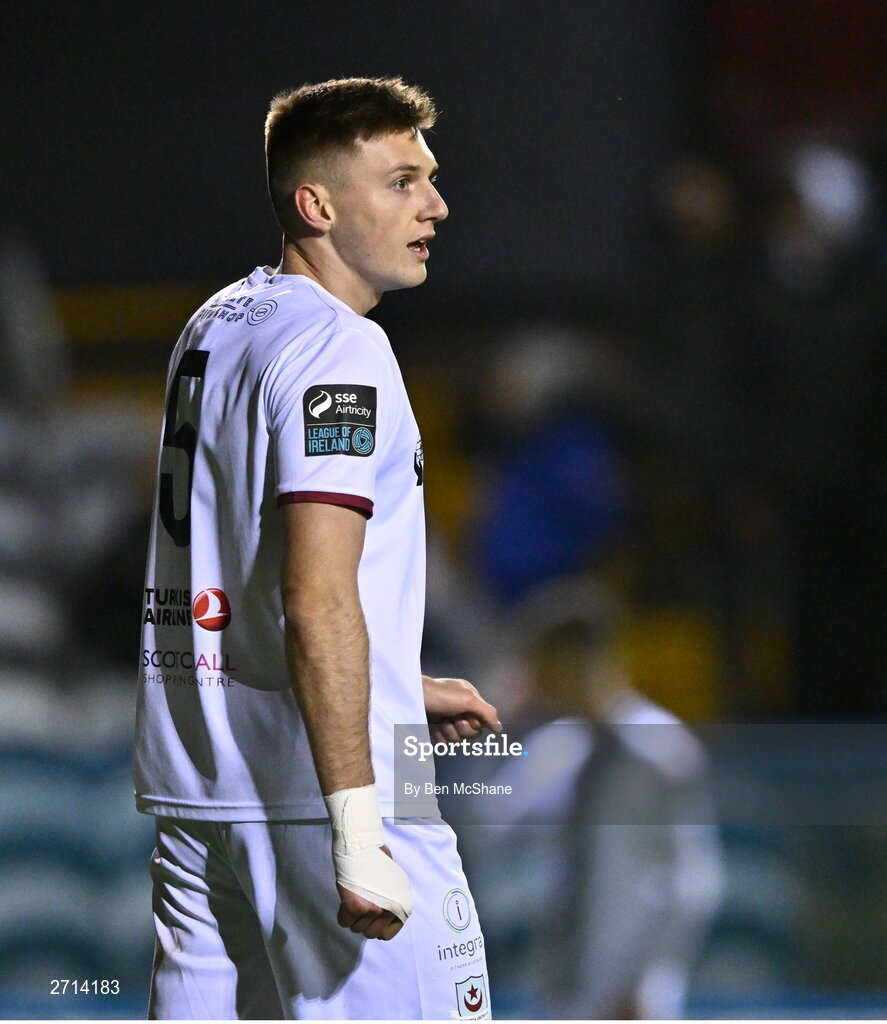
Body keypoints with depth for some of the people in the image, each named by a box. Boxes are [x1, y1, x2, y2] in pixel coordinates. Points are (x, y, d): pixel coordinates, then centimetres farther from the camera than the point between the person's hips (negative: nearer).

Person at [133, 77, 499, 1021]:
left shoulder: (216, 327, 15)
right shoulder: (337, 350, -13)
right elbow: (318, 604, -22)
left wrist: (400, 694, 28)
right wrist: (357, 833, -25)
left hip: (191, 776, 9)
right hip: (313, 797, -9)